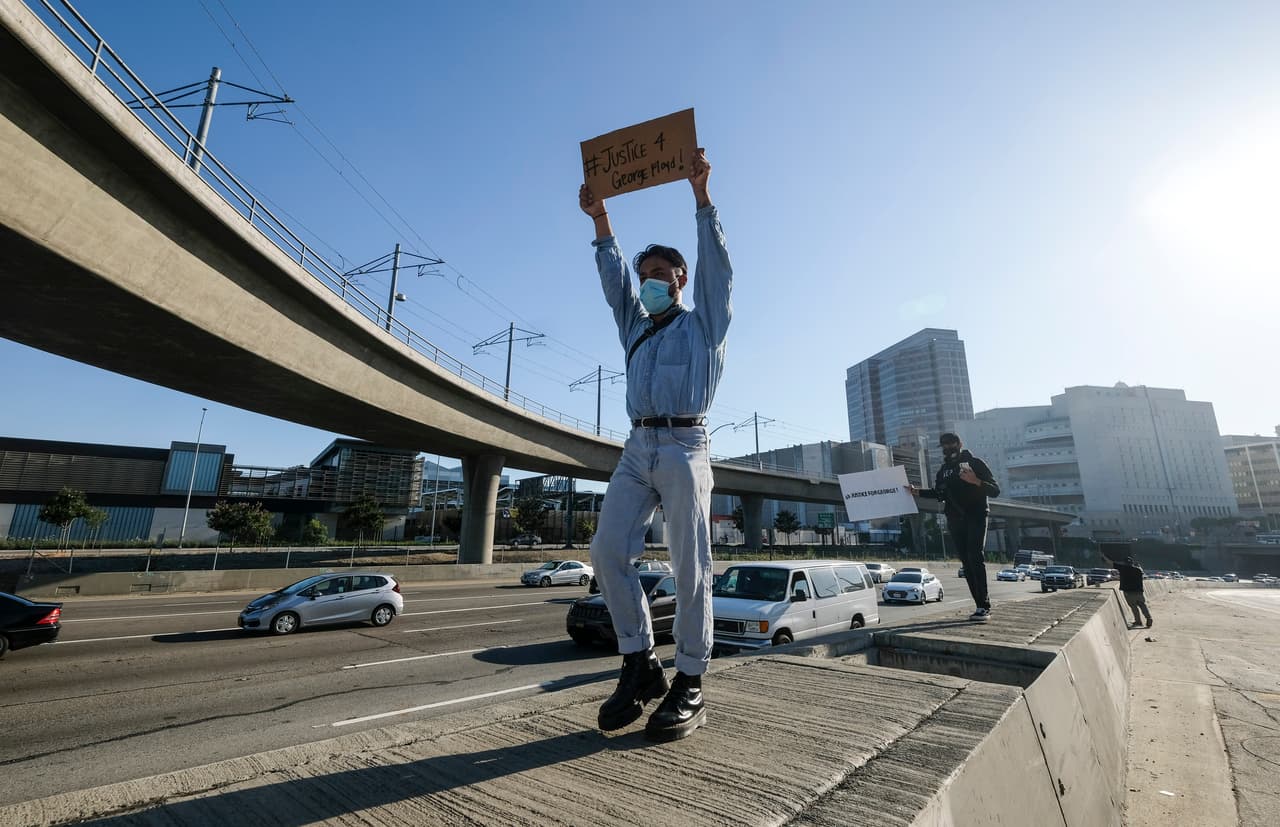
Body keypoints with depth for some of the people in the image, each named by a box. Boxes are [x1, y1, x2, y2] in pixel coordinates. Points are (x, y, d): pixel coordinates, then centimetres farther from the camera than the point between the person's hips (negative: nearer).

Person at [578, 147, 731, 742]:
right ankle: (640, 665, 4)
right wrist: (600, 219, 11)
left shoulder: (704, 323, 15)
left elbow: (715, 262, 5)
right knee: (608, 553, -8)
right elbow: (612, 274, 20)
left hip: (684, 447, -4)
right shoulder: (635, 327, 27)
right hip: (637, 448, 5)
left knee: (690, 567, -6)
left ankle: (688, 686, 2)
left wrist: (701, 194, 0)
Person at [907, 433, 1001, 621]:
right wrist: (917, 491, 16)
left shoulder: (975, 463, 0)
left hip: (976, 517, -6)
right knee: (966, 563, 2)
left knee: (975, 557, -18)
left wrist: (976, 481, -23)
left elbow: (995, 490, -5)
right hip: (955, 520, 6)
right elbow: (939, 493, 26)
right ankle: (981, 606, 4)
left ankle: (984, 606, -16)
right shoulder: (944, 470, 17)